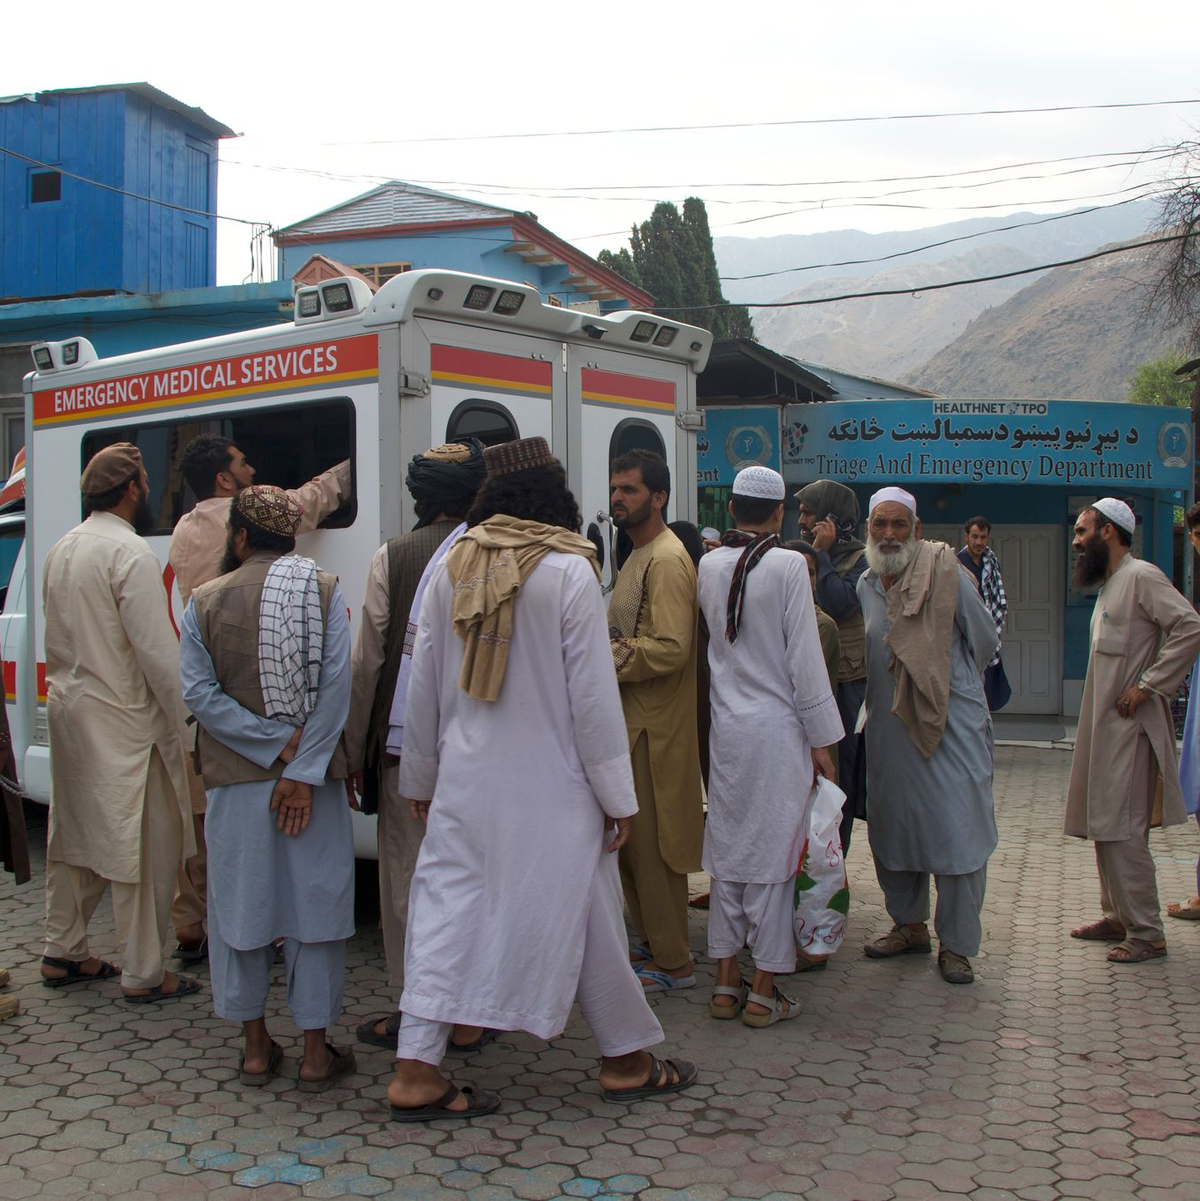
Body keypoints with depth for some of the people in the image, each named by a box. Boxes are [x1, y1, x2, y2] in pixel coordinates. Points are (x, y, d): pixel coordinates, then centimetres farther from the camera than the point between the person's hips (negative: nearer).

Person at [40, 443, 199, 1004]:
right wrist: (185, 722, -14)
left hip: (68, 711, 9)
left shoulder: (63, 549, 11)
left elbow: (56, 639, 17)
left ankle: (63, 953, 28)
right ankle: (143, 974, 6)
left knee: (74, 837, 18)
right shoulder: (128, 551, -17)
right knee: (142, 843, -1)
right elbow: (156, 649, -20)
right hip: (120, 721, -9)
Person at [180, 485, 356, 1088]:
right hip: (313, 778, -1)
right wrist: (303, 770, -12)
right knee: (316, 904, 7)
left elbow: (199, 693, -9)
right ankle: (316, 1052, 13)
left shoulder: (205, 602, -1)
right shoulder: (323, 592, -3)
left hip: (236, 780, 1)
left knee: (241, 905, 12)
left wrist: (279, 742, -10)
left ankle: (255, 1046, 22)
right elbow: (336, 686, -12)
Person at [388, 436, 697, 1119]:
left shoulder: (454, 569, 2)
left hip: (464, 781, 4)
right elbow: (592, 694, -12)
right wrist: (618, 794, -5)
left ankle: (417, 1070, 7)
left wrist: (420, 776, 19)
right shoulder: (570, 570, -12)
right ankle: (627, 1058, 24)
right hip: (549, 785, -4)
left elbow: (424, 685, 8)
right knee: (582, 915, 9)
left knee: (446, 910, 8)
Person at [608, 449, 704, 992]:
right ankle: (651, 941, 29)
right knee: (632, 841, 16)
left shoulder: (667, 561, -15)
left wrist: (607, 661, -19)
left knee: (649, 845, -4)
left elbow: (671, 648, -24)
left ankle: (672, 964, 6)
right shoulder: (638, 557, 18)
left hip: (655, 726, -10)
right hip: (632, 720, 10)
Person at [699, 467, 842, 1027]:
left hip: (727, 725, 5)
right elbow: (804, 658, -10)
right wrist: (821, 739, -4)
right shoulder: (787, 565, -11)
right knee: (773, 854, 2)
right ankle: (763, 993, 8)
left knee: (727, 852, 11)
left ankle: (726, 983, 19)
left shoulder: (709, 566, 3)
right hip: (778, 728, -5)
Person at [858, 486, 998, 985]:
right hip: (890, 728, 5)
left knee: (958, 831, -4)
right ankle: (909, 925, 30)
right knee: (893, 827, 12)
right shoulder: (865, 585, 6)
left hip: (952, 724, -5)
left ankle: (956, 944, 8)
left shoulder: (946, 574, -9)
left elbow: (984, 640, 3)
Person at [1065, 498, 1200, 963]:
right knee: (1103, 826, 14)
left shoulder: (1141, 576, -12)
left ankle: (1146, 933, -3)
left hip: (1129, 726, -10)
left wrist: (1148, 687, -21)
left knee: (1122, 830, -9)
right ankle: (1118, 916, 23)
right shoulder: (1109, 584, 17)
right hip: (1103, 725, 10)